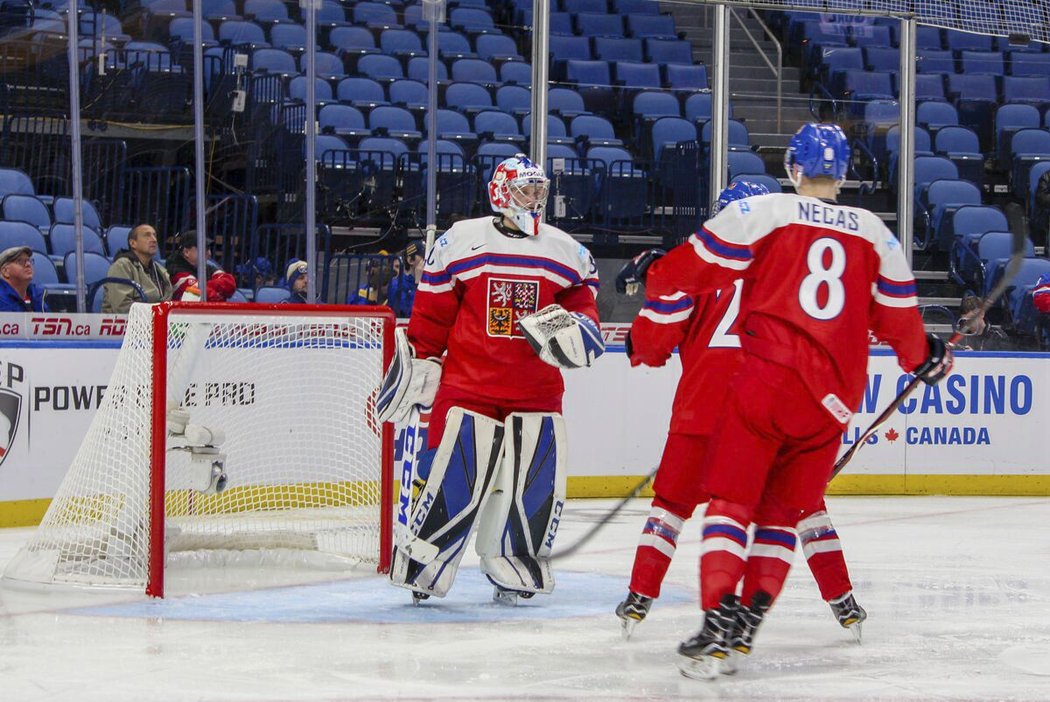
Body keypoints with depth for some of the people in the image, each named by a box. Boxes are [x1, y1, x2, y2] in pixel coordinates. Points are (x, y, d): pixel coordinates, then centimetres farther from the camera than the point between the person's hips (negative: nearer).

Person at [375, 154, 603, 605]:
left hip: (537, 395, 3)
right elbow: (431, 315, 4)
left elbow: (583, 306, 16)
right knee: (451, 479, -9)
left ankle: (513, 572, 15)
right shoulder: (460, 243, 1)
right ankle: (418, 568, 4)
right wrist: (420, 368, 3)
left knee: (537, 483, 0)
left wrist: (578, 327, -7)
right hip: (466, 387, -3)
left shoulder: (567, 253, 10)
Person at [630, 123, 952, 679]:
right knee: (781, 512, 15)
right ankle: (748, 621, 6)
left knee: (731, 502, 0)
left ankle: (717, 625, -15)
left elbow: (693, 267, 1)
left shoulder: (763, 212, 1)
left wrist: (648, 276, 21)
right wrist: (926, 358, 38)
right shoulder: (875, 233, 13)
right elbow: (897, 317, 19)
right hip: (834, 397, 4)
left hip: (768, 378, -3)